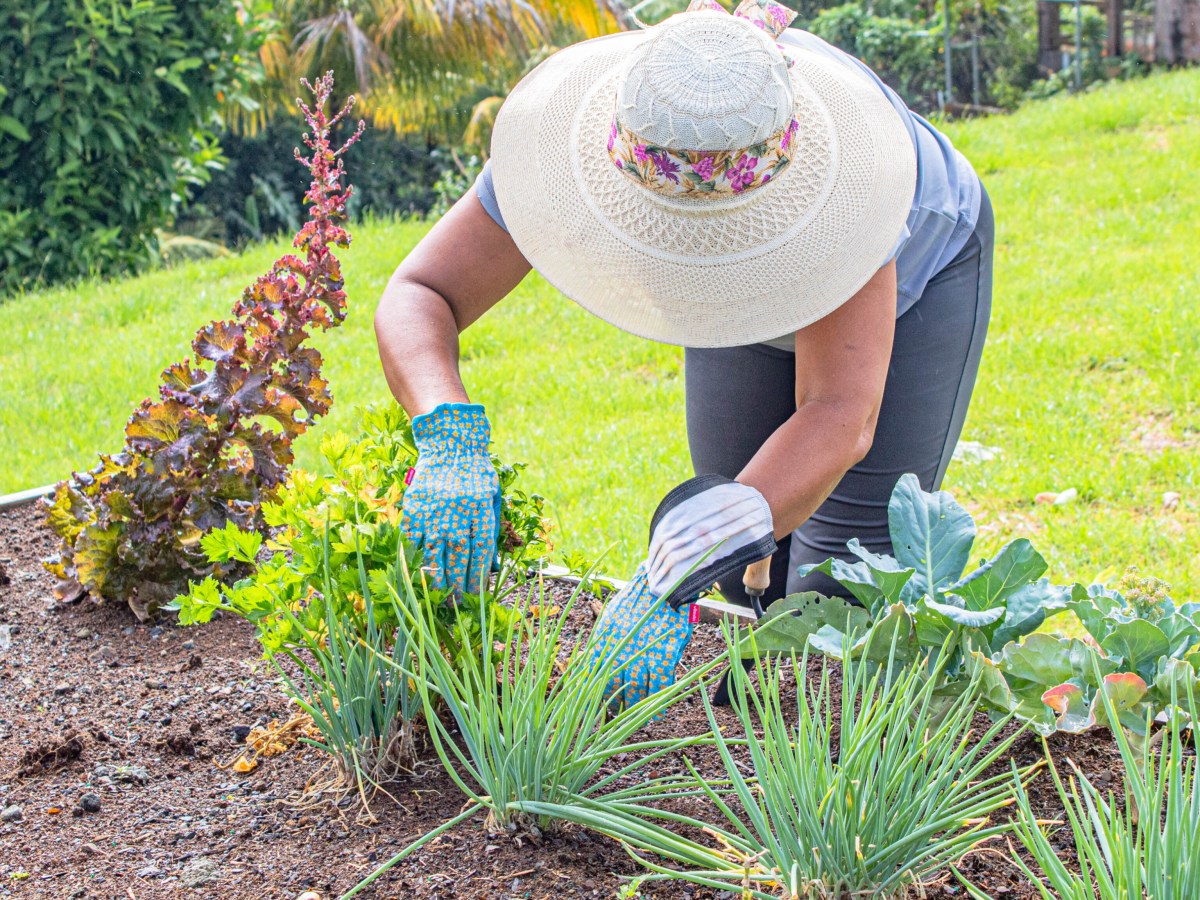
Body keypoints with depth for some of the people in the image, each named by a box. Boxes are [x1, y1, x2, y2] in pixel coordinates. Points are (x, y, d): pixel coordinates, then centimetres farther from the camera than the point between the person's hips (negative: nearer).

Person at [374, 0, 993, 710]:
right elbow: (416, 296, -33)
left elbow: (840, 418, -47)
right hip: (753, 305, 4)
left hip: (916, 271, -3)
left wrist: (670, 588, -56)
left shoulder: (832, 151, -46)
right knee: (747, 572, 2)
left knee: (842, 578, -13)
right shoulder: (571, 133, -37)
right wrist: (449, 440, -55)